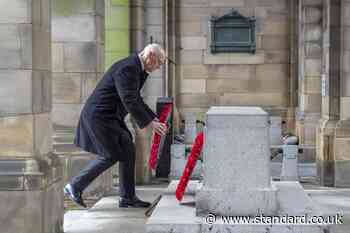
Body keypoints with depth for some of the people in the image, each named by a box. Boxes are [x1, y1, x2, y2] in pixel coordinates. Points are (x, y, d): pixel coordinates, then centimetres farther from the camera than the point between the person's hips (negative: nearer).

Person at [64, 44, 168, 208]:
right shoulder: (127, 68, -21)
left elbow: (136, 99, 20)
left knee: (128, 150, 7)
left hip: (110, 116, 10)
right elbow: (129, 101, -26)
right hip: (99, 115, -10)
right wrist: (149, 123, -24)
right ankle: (75, 186, 5)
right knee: (111, 155, -6)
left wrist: (153, 118, 11)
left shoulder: (135, 68, 12)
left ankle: (127, 197, 12)